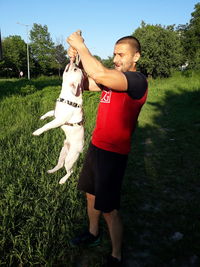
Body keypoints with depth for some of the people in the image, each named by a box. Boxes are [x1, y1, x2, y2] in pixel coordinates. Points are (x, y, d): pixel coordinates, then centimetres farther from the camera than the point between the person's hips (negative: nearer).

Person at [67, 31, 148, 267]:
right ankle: (93, 234, 45)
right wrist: (76, 61, -1)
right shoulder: (112, 78, 11)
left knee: (108, 209, 0)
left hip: (113, 153, -8)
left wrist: (81, 46, -20)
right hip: (95, 146, 9)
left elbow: (98, 74, -33)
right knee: (90, 194, 21)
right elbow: (83, 84, 15)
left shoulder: (137, 80, -17)